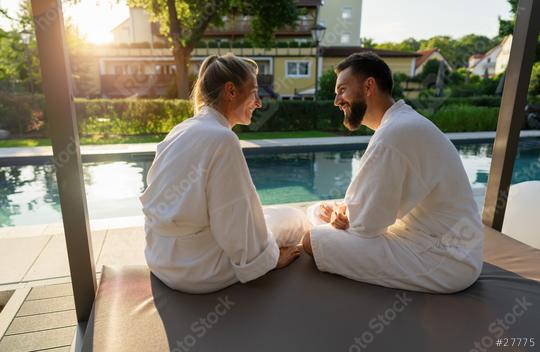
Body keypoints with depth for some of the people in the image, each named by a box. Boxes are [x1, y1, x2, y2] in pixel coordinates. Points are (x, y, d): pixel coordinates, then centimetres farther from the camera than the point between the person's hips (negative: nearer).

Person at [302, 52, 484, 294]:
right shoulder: (403, 122, 9)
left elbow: (366, 225, -21)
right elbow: (376, 203, 13)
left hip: (443, 263, -9)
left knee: (313, 242, -18)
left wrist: (337, 215, 0)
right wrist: (345, 212, -6)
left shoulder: (394, 134, -24)